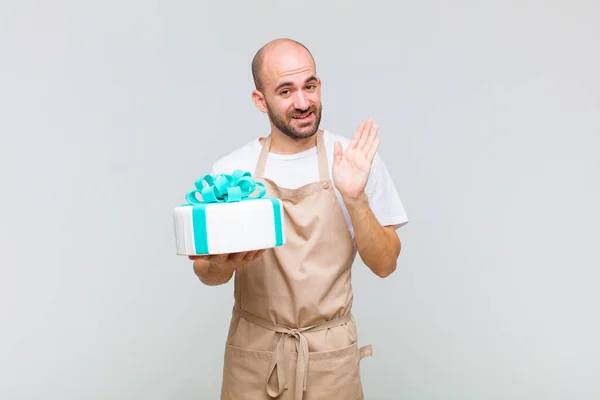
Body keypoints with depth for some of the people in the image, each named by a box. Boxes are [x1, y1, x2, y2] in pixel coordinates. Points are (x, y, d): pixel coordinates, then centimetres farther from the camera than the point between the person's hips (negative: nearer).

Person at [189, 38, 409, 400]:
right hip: (252, 352, 1)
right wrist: (221, 265, -19)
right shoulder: (229, 171, -5)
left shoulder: (357, 160, -7)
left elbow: (385, 264, -6)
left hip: (331, 355, -1)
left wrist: (355, 199, -21)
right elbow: (206, 272, 3)